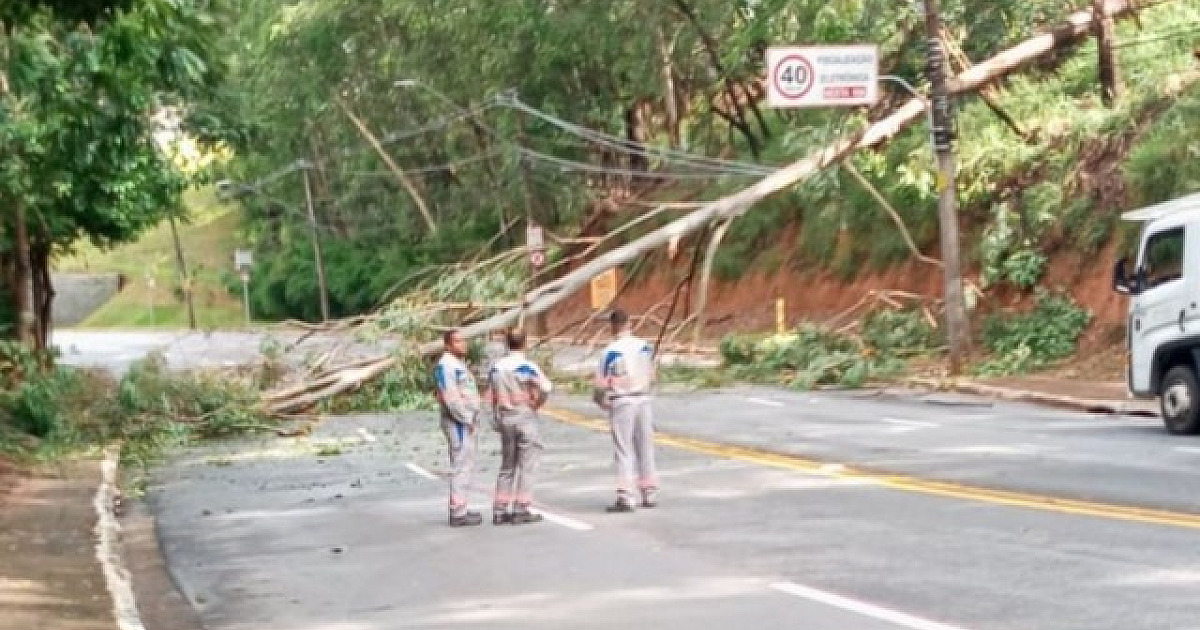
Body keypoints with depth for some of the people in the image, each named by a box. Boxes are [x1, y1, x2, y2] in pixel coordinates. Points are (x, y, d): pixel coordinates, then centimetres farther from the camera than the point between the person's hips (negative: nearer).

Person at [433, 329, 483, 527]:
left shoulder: (459, 364, 18)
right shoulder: (445, 365, -14)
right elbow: (449, 397, -21)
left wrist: (473, 420, 15)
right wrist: (468, 419, -18)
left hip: (468, 422, 10)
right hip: (459, 423, -10)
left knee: (466, 466, 12)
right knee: (461, 466, -10)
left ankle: (460, 510, 16)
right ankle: (458, 513, -9)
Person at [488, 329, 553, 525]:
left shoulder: (496, 367, 6)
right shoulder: (527, 366, -11)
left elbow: (491, 396, 8)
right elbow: (546, 387, -21)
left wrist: (498, 417, 15)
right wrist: (537, 404, -4)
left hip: (503, 418, 5)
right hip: (525, 416, -5)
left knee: (507, 465, 13)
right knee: (527, 465, 0)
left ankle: (500, 509, 11)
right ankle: (521, 509, -5)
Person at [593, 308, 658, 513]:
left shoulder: (611, 351, -14)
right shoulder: (645, 347, 2)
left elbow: (601, 383, -13)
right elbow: (651, 376, 11)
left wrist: (599, 399, 5)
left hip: (621, 403, -5)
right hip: (643, 399, 5)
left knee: (624, 452, -2)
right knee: (645, 449, 13)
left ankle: (625, 497, -6)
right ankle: (650, 494, 18)